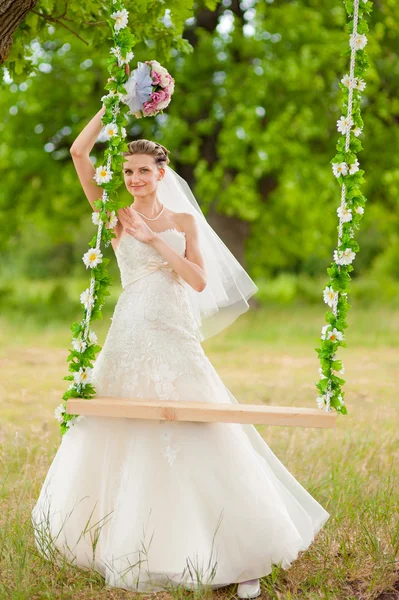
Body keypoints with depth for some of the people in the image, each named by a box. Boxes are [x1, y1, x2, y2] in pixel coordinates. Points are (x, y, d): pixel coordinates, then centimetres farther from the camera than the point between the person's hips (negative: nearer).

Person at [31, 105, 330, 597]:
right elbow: (79, 152, -1)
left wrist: (156, 239, -5)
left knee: (197, 438, -5)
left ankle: (242, 555, 1)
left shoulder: (184, 221, 10)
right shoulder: (116, 217, 7)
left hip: (177, 339, 0)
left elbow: (200, 281, -1)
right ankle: (127, 544, 19)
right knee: (124, 439, 2)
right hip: (130, 337, 1)